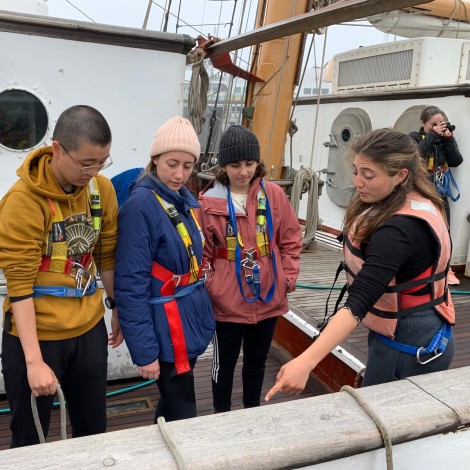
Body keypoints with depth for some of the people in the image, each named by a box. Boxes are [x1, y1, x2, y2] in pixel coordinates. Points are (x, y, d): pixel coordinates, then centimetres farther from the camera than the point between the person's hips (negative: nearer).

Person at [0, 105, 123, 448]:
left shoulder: (102, 188, -2)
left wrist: (120, 310, 14)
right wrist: (34, 360, -18)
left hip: (89, 329, 5)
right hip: (36, 334, -4)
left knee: (94, 431, 17)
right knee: (30, 440, 13)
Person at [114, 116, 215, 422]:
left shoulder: (185, 199, 6)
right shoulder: (141, 205, -20)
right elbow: (131, 286, -21)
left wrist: (202, 313, 14)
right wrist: (144, 351, -20)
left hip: (191, 319, 8)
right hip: (166, 329, -8)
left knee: (172, 405, 24)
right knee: (183, 414, 7)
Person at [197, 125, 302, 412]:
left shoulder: (274, 194, -3)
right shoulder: (209, 202, -11)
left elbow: (291, 240, 4)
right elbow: (202, 253, -6)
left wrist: (288, 279, -1)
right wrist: (211, 287, -11)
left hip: (269, 297, 3)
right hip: (228, 300, -2)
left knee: (257, 360, 21)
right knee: (225, 362, 16)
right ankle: (221, 415, 38)